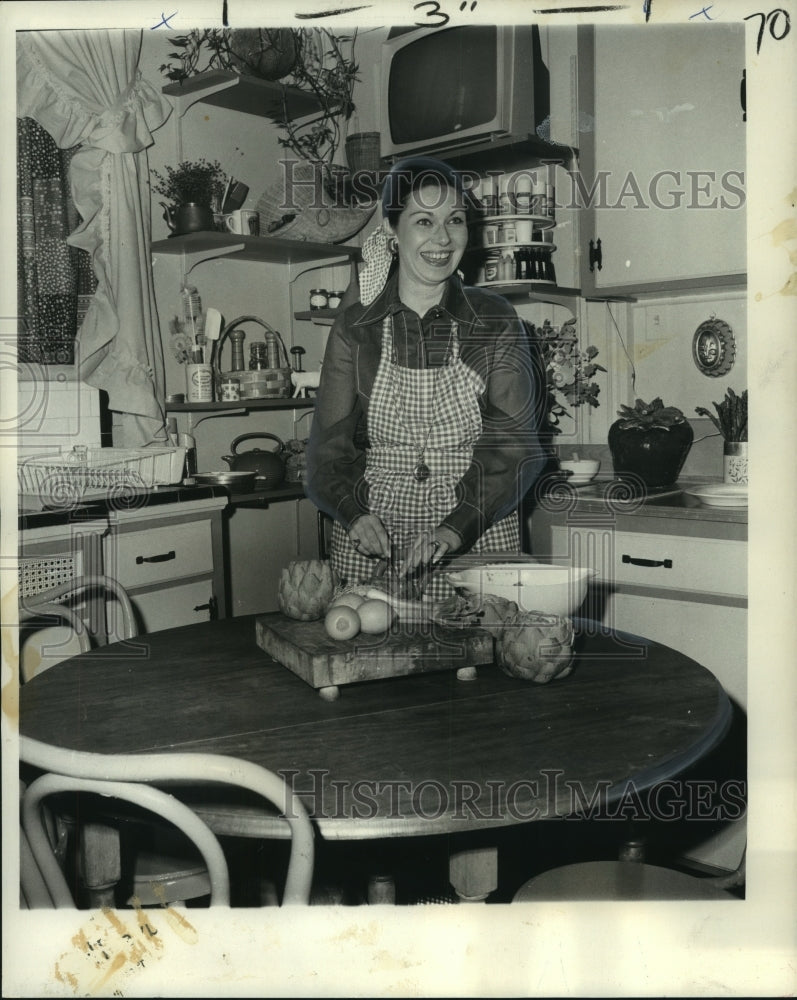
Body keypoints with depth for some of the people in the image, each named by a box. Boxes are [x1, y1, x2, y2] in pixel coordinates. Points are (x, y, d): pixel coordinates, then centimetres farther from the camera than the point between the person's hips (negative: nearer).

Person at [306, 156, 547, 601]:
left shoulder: (495, 322, 2)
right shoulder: (355, 329, 3)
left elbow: (516, 447, -6)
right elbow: (329, 450, 1)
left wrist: (455, 528, -20)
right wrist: (356, 514, -19)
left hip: (477, 540, 0)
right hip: (373, 546, 1)